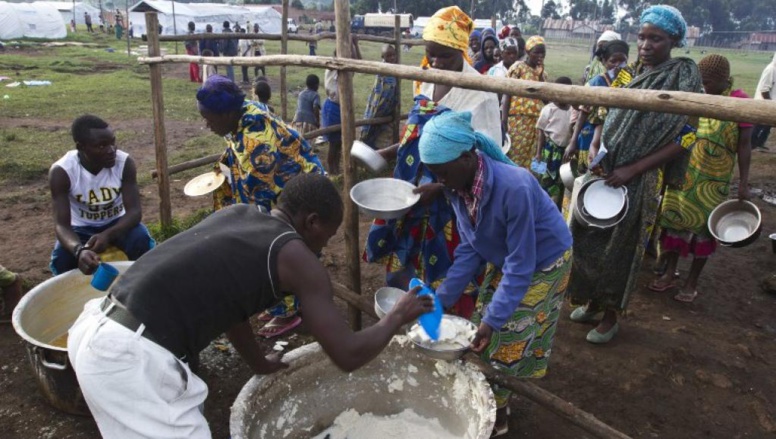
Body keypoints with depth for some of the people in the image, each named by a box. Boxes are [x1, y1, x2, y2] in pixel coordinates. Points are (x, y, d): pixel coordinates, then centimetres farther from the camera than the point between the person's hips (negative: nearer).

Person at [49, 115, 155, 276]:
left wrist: (108, 234, -44)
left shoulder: (125, 162, -22)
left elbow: (134, 211, -24)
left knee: (142, 241, -29)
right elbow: (62, 225, -28)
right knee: (62, 259, -28)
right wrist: (79, 250, -51)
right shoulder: (61, 172, -25)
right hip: (81, 228, 0)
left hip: (116, 223, 1)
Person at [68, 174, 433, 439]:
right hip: (132, 357, -9)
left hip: (95, 328, 9)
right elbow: (348, 356, -6)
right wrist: (398, 316, 12)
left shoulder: (235, 214, 15)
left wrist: (259, 363, 40)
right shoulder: (296, 257, -7)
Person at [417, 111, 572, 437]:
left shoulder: (514, 188, -38)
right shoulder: (458, 187, -16)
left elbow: (521, 265, -32)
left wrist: (493, 319, -32)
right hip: (508, 262, 7)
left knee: (506, 342, -1)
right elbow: (469, 248, -7)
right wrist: (442, 298, -11)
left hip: (543, 264, -6)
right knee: (483, 336, 9)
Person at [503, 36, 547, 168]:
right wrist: (504, 118, -14)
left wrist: (541, 75, -3)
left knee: (529, 155, 6)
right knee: (515, 153, -7)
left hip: (536, 119, 6)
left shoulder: (542, 72, 15)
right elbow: (507, 94, -6)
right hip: (518, 117, -6)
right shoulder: (518, 67, -1)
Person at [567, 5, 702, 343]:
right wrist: (595, 152, -1)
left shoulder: (683, 78, -8)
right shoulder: (628, 73, 7)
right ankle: (592, 302, 32)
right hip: (603, 171, 5)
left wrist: (633, 170, -18)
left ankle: (610, 316, 25)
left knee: (619, 247, 5)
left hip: (639, 181, -5)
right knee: (588, 236, 11)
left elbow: (684, 139, -12)